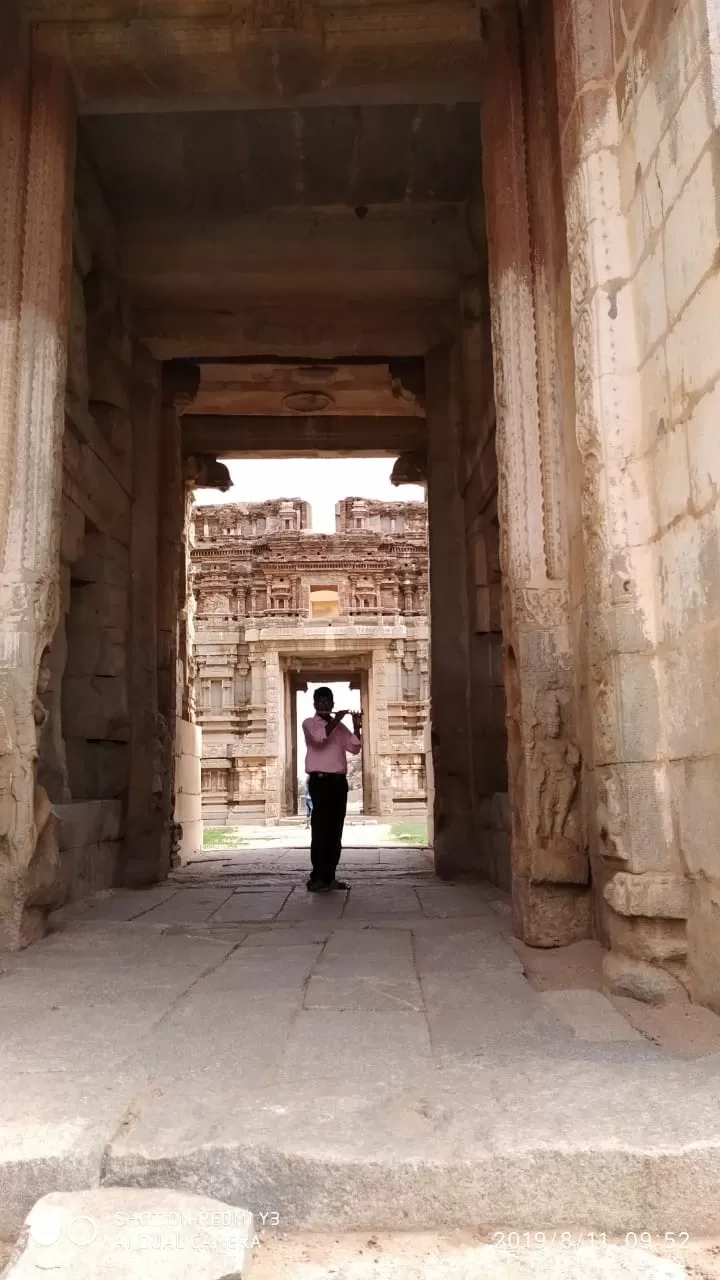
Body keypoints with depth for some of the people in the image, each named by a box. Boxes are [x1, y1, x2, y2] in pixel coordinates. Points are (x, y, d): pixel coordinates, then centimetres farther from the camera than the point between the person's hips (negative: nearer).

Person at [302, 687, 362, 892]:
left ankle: (329, 876, 12)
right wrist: (335, 720, -13)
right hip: (320, 780, -6)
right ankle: (316, 878, -7)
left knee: (335, 831, 7)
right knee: (320, 829, -8)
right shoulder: (309, 723, 1)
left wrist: (357, 727, -5)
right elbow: (319, 737, -20)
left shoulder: (340, 726, 17)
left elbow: (355, 748, 8)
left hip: (339, 781, 6)